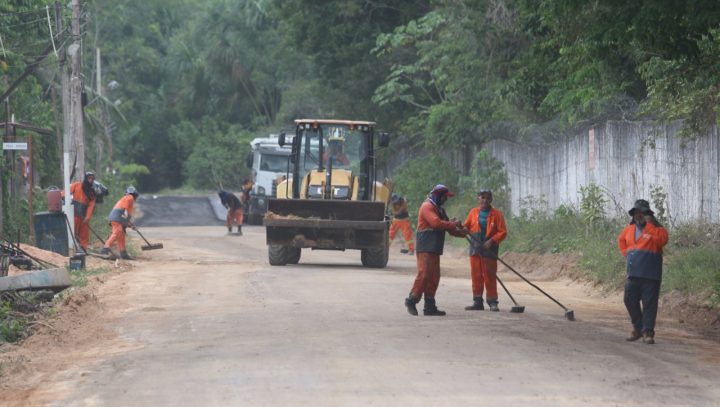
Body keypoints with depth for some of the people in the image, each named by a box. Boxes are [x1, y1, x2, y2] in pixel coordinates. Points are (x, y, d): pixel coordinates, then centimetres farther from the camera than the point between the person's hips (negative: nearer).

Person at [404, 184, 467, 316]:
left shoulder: (439, 209, 23)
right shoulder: (427, 206, -8)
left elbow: (446, 226, 21)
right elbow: (436, 223, -22)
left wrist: (460, 232, 4)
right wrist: (453, 224, -14)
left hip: (434, 249, 10)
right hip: (425, 248, -10)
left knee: (434, 277, 6)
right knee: (424, 274, -15)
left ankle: (430, 306, 8)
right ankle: (412, 300, -8)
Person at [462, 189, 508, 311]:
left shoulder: (496, 214, -2)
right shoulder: (473, 212, 9)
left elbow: (503, 232, -5)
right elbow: (466, 226, 17)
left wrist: (491, 241, -17)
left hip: (489, 250, -4)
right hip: (475, 249, 4)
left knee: (490, 277, -3)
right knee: (476, 276, 6)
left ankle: (492, 302, 3)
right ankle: (477, 302, 13)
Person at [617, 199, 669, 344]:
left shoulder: (656, 228, -3)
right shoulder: (629, 229, 13)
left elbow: (662, 239, -23)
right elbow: (621, 240, 32)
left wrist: (650, 224, -20)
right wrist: (626, 254, 17)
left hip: (650, 274, -6)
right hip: (633, 273, 6)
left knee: (649, 303, -6)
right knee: (629, 300, 6)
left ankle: (648, 332, -3)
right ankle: (637, 328, 20)